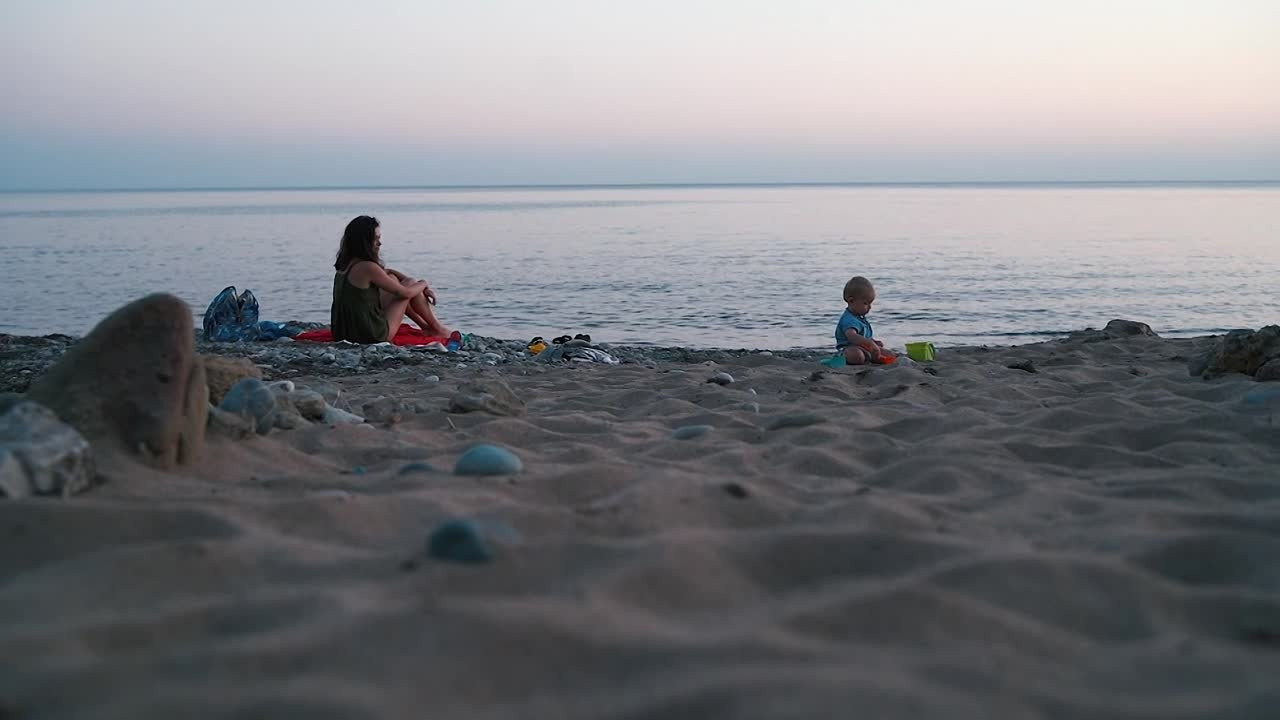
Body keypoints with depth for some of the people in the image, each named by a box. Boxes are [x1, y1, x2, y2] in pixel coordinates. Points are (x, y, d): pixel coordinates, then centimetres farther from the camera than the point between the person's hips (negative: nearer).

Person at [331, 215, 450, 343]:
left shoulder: (346, 264, 7)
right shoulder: (367, 268, -20)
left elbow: (386, 271, 20)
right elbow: (405, 293, -11)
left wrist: (423, 288, 17)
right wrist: (423, 284, 11)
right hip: (372, 337, -8)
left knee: (392, 279, 23)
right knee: (410, 283, 6)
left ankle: (424, 326, 33)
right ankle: (437, 328, 23)